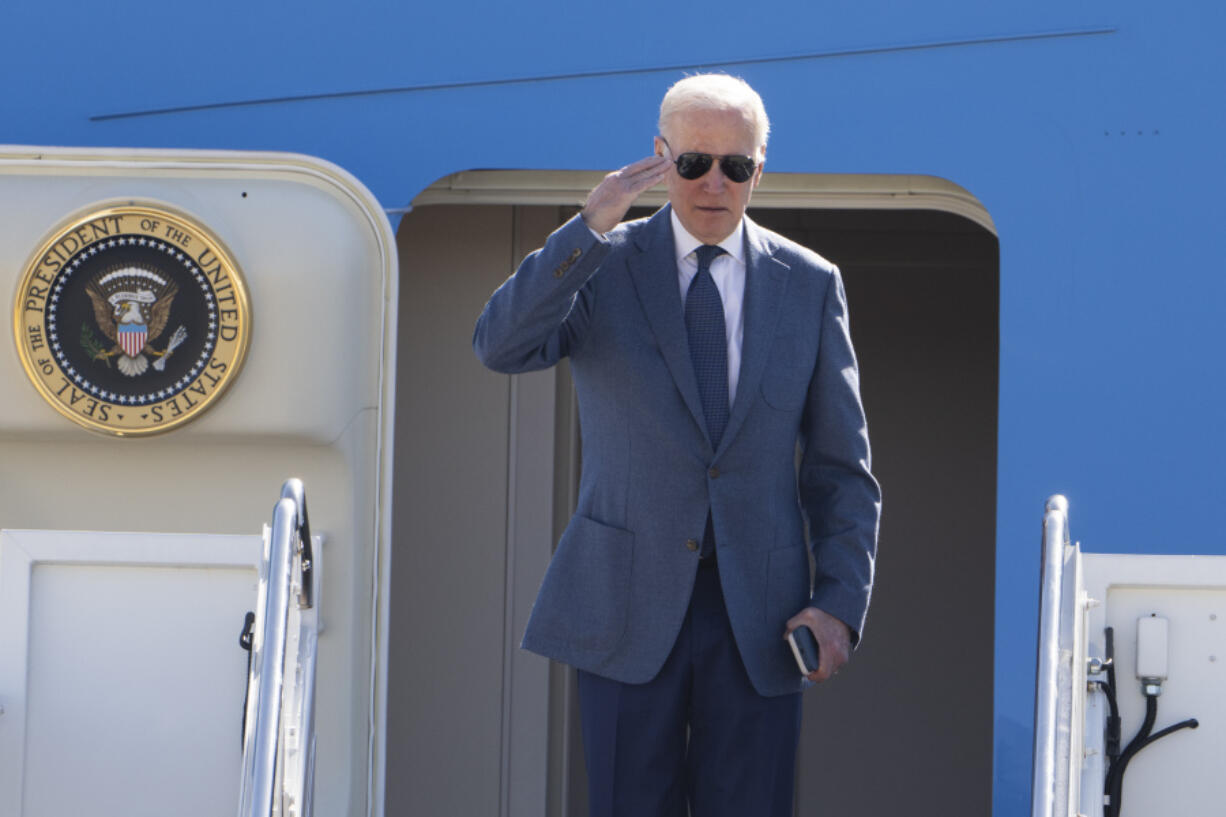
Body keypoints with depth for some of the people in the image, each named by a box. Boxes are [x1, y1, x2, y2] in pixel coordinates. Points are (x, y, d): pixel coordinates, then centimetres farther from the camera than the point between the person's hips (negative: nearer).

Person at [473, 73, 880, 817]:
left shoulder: (810, 285, 6)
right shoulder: (601, 267, 2)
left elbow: (841, 466, 7)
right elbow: (501, 347, -17)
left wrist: (841, 602, -4)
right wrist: (588, 228, -25)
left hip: (758, 614, 1)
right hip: (627, 608, -1)